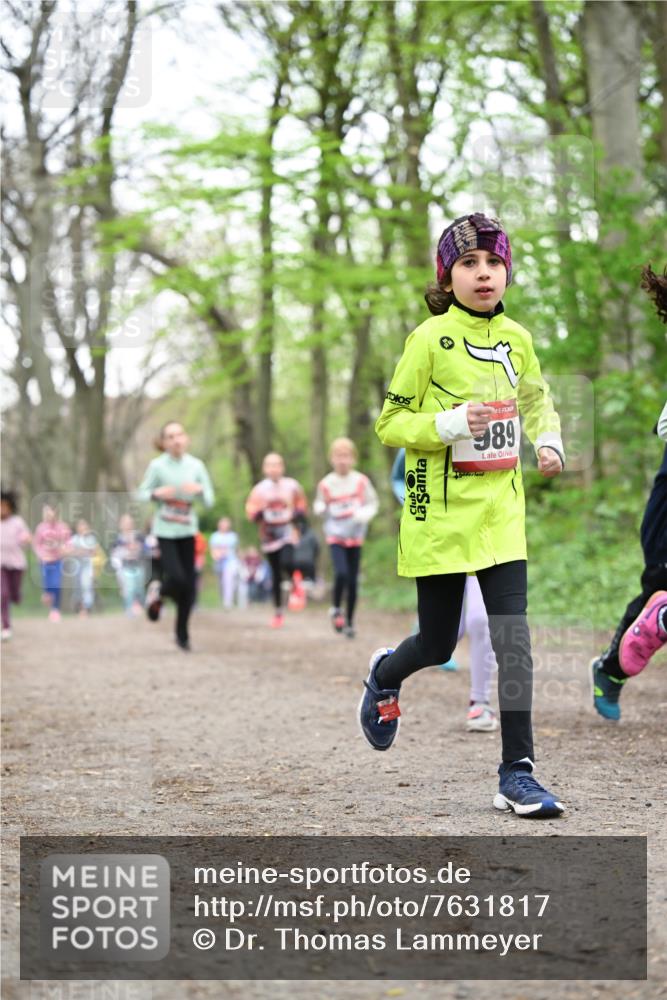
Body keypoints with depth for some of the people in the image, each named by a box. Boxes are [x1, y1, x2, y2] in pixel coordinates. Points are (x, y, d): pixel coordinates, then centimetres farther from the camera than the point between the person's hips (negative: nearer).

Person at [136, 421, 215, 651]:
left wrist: (199, 490, -17)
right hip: (165, 531, -3)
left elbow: (209, 501, 4)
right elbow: (141, 494, 1)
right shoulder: (157, 466, -6)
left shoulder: (196, 465, 1)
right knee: (177, 578, -17)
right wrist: (157, 493, -19)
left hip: (187, 530, 3)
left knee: (189, 584, 1)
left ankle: (182, 634, 18)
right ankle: (158, 591, 20)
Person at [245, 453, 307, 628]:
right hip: (269, 535, 2)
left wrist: (293, 515, -12)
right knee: (275, 574, 7)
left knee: (287, 562, -27)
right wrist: (261, 512, -20)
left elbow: (302, 508, 8)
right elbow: (251, 514, 1)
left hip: (287, 532, -1)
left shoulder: (292, 486, 1)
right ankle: (278, 612, 19)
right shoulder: (259, 489, 1)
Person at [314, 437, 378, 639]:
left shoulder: (361, 481, -3)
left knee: (353, 581, 4)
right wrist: (322, 507, -15)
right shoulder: (326, 484, -3)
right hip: (335, 536, -1)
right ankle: (336, 609, 4)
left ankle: (349, 622, 17)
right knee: (341, 573, -21)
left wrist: (364, 514, -17)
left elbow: (372, 503, 3)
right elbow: (319, 507, 8)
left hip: (355, 536, 1)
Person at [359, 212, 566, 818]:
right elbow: (390, 424, -7)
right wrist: (449, 424, -23)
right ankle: (385, 676, 44)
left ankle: (518, 773, 1)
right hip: (441, 515, -3)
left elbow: (538, 400, 23)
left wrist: (549, 443, 3)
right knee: (439, 643, 8)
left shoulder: (516, 338, 6)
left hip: (501, 514, 4)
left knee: (514, 641, -5)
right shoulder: (430, 339, -9)